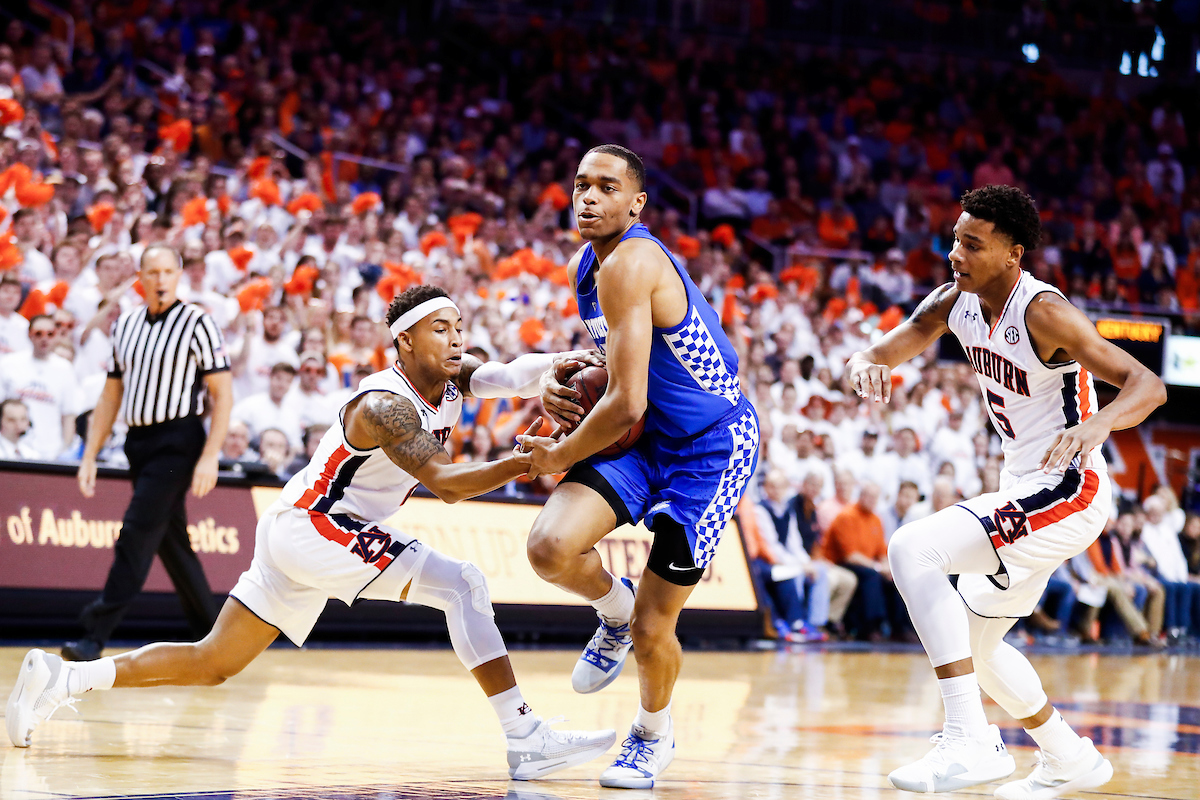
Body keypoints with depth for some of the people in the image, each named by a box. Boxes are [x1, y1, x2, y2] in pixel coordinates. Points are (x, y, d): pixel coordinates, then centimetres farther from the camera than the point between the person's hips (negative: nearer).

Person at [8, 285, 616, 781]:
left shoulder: (452, 378, 4)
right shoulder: (385, 405, -22)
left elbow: (513, 374, -10)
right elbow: (444, 483, -32)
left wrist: (566, 363, -30)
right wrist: (529, 462, -40)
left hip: (310, 531, 9)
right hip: (310, 524, -9)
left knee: (212, 664, 11)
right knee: (462, 584, -18)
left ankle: (61, 679, 12)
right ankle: (524, 739, -21)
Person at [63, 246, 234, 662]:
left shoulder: (197, 323, -6)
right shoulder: (125, 325, 12)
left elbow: (223, 394, -8)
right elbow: (111, 395, 17)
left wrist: (210, 457, -16)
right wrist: (89, 456, 12)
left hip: (178, 441, -7)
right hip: (138, 441, 7)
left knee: (137, 535, -13)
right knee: (171, 540, 11)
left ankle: (95, 636, -16)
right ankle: (211, 636, 22)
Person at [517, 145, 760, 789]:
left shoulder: (630, 265, -27)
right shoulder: (582, 264, 3)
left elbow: (627, 404, -30)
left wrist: (559, 457, -13)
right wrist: (560, 379, 0)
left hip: (709, 448, -7)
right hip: (644, 438, 7)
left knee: (651, 630, -3)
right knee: (550, 549, -19)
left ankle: (654, 733, 29)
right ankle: (614, 609, 15)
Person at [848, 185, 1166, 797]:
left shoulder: (1043, 313, -21)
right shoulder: (956, 301, 2)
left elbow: (1148, 386, -28)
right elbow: (896, 344, 3)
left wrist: (1096, 425, -49)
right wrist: (864, 363, -22)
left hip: (1067, 492, -9)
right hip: (1026, 492, 9)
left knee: (912, 550, -26)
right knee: (974, 642, 21)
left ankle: (970, 742, -28)